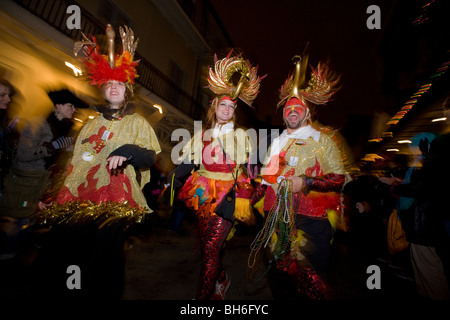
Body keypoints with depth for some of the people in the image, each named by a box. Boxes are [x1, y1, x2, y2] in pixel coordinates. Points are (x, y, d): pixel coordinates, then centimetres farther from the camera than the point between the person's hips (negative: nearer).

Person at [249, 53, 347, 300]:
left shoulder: (323, 140, 4)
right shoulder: (276, 143, 17)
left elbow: (338, 179, -2)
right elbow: (265, 179, 20)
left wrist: (306, 182, -17)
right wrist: (251, 205, 13)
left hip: (311, 219, -4)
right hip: (276, 218, 5)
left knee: (309, 280, 0)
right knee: (278, 273, 14)